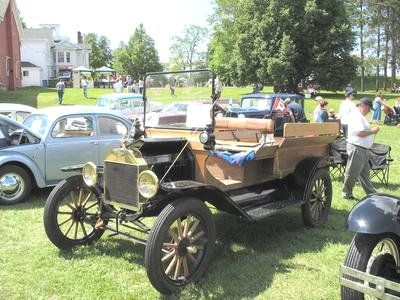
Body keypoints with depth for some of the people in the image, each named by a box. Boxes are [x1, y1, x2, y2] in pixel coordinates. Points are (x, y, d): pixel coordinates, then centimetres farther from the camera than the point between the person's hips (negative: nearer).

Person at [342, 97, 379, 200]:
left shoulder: (360, 116, 16)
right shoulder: (356, 116, -18)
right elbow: (360, 133, -25)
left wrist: (371, 130, 8)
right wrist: (372, 131, -13)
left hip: (363, 149, 11)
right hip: (357, 148, -11)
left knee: (364, 172, 17)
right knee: (352, 173, 0)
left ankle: (371, 193, 27)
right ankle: (347, 194, 12)